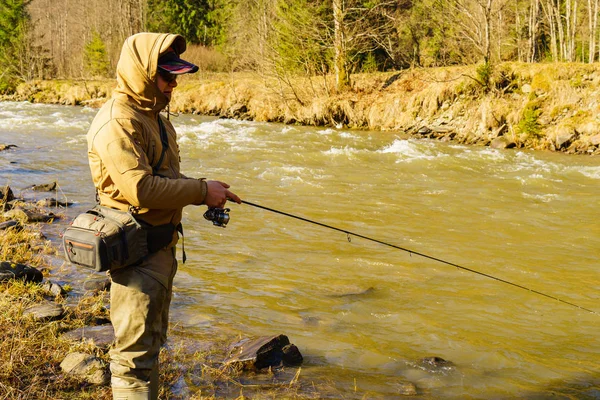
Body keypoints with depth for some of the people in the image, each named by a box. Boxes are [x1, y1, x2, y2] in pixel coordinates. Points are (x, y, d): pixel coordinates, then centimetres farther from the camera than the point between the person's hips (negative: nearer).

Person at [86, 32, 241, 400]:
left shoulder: (152, 115, 14)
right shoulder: (118, 121, -19)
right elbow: (140, 188, -28)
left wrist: (207, 193, 6)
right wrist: (202, 191, -19)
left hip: (161, 243, 10)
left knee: (153, 338, 22)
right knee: (136, 351, -4)